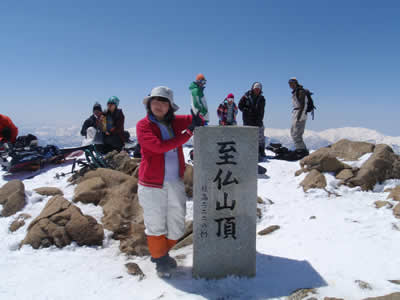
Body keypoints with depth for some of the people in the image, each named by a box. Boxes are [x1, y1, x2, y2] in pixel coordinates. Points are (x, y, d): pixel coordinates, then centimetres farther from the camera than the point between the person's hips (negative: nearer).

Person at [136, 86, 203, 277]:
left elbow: (197, 120, 22)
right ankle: (160, 260, 33)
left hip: (176, 182, 5)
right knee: (156, 225, 8)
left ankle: (162, 253, 41)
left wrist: (198, 121, -3)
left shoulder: (174, 122, 7)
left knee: (176, 227, 14)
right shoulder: (143, 125, -7)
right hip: (153, 184, -5)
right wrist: (188, 134, -18)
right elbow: (159, 146, -22)